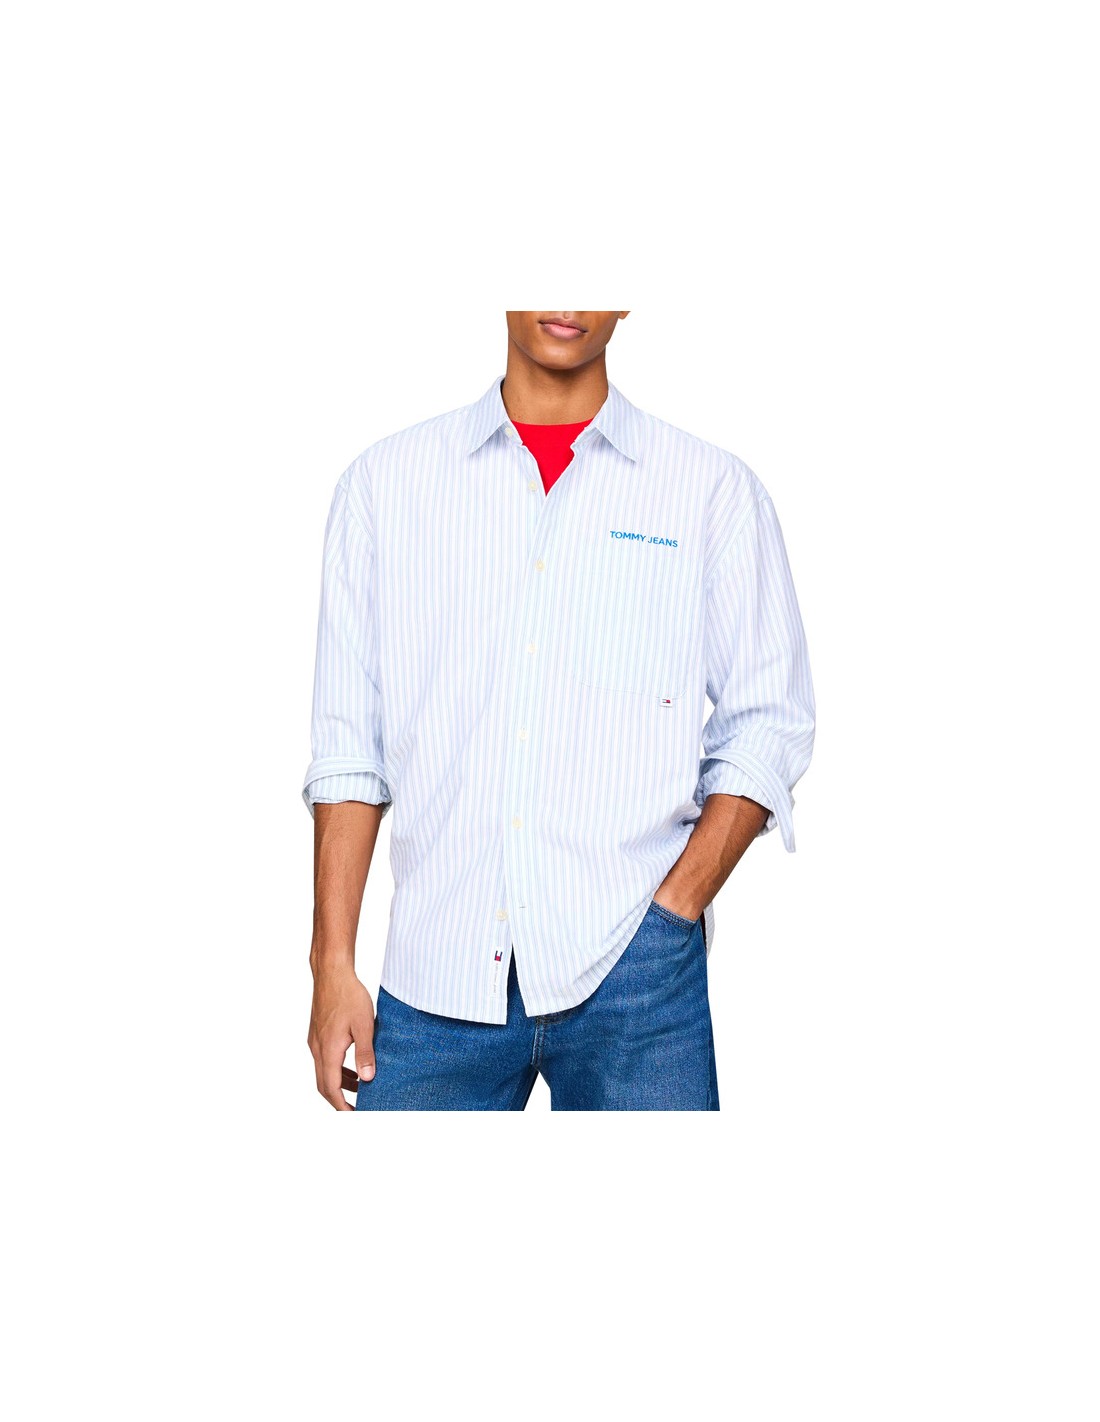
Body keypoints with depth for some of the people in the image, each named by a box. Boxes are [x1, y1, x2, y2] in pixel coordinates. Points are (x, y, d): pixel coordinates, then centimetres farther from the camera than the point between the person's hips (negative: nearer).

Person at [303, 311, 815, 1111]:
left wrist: (672, 910, -6)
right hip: (436, 974, 1)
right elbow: (348, 741, 7)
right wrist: (334, 962, 2)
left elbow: (769, 722, 4)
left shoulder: (715, 489, 5)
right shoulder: (384, 481, 9)